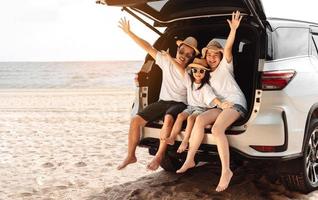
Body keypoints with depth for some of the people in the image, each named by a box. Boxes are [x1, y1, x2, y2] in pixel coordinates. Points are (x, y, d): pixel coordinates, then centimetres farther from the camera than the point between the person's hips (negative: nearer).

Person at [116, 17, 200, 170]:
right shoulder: (167, 62, 2)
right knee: (135, 120, -12)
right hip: (163, 101, 4)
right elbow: (148, 48, 1)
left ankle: (158, 157, -27)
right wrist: (129, 33, 0)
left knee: (168, 118, -39)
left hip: (179, 104, -4)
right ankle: (131, 156, 2)